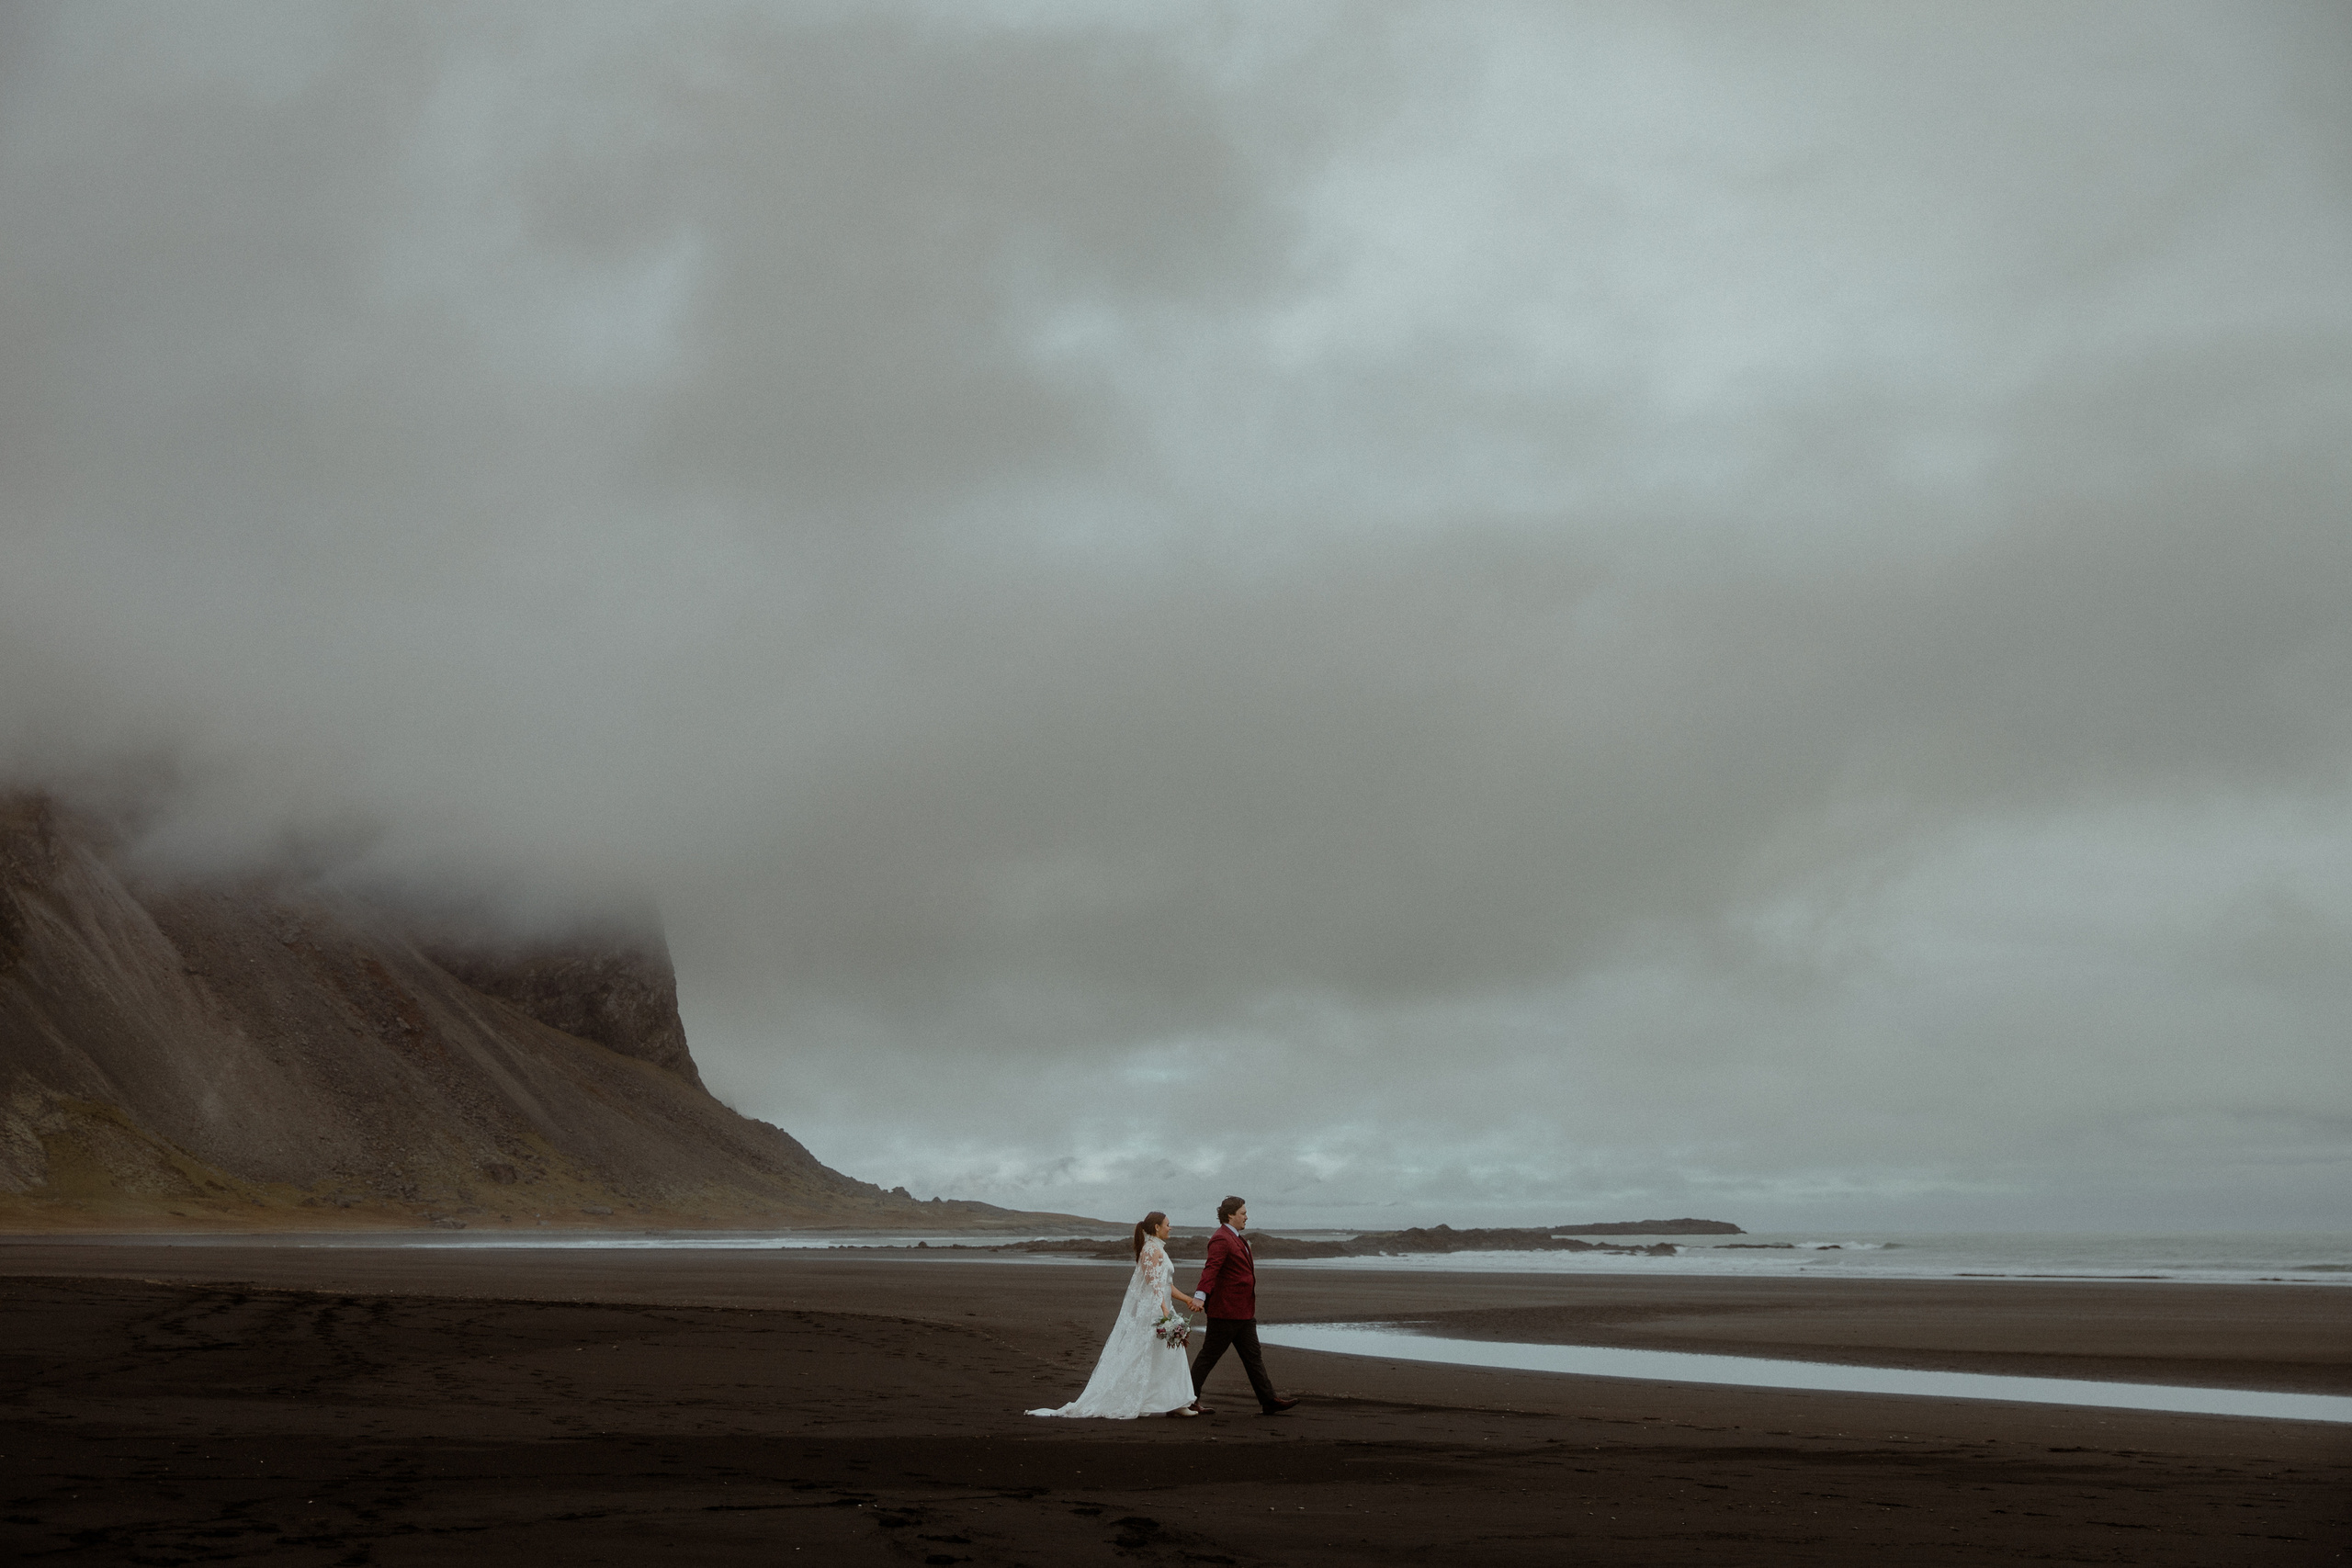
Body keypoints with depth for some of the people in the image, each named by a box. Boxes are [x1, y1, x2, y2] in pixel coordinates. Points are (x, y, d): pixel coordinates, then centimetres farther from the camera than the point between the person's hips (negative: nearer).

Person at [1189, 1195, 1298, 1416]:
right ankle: (1189, 1399, 5)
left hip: (1243, 1312, 10)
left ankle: (1268, 1400, 10)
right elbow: (1211, 1268, -30)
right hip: (1226, 1311, -10)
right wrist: (1201, 1295, -43)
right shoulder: (1221, 1239, -16)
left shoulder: (1235, 1238, 18)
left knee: (1253, 1356, 9)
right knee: (1209, 1355, -2)